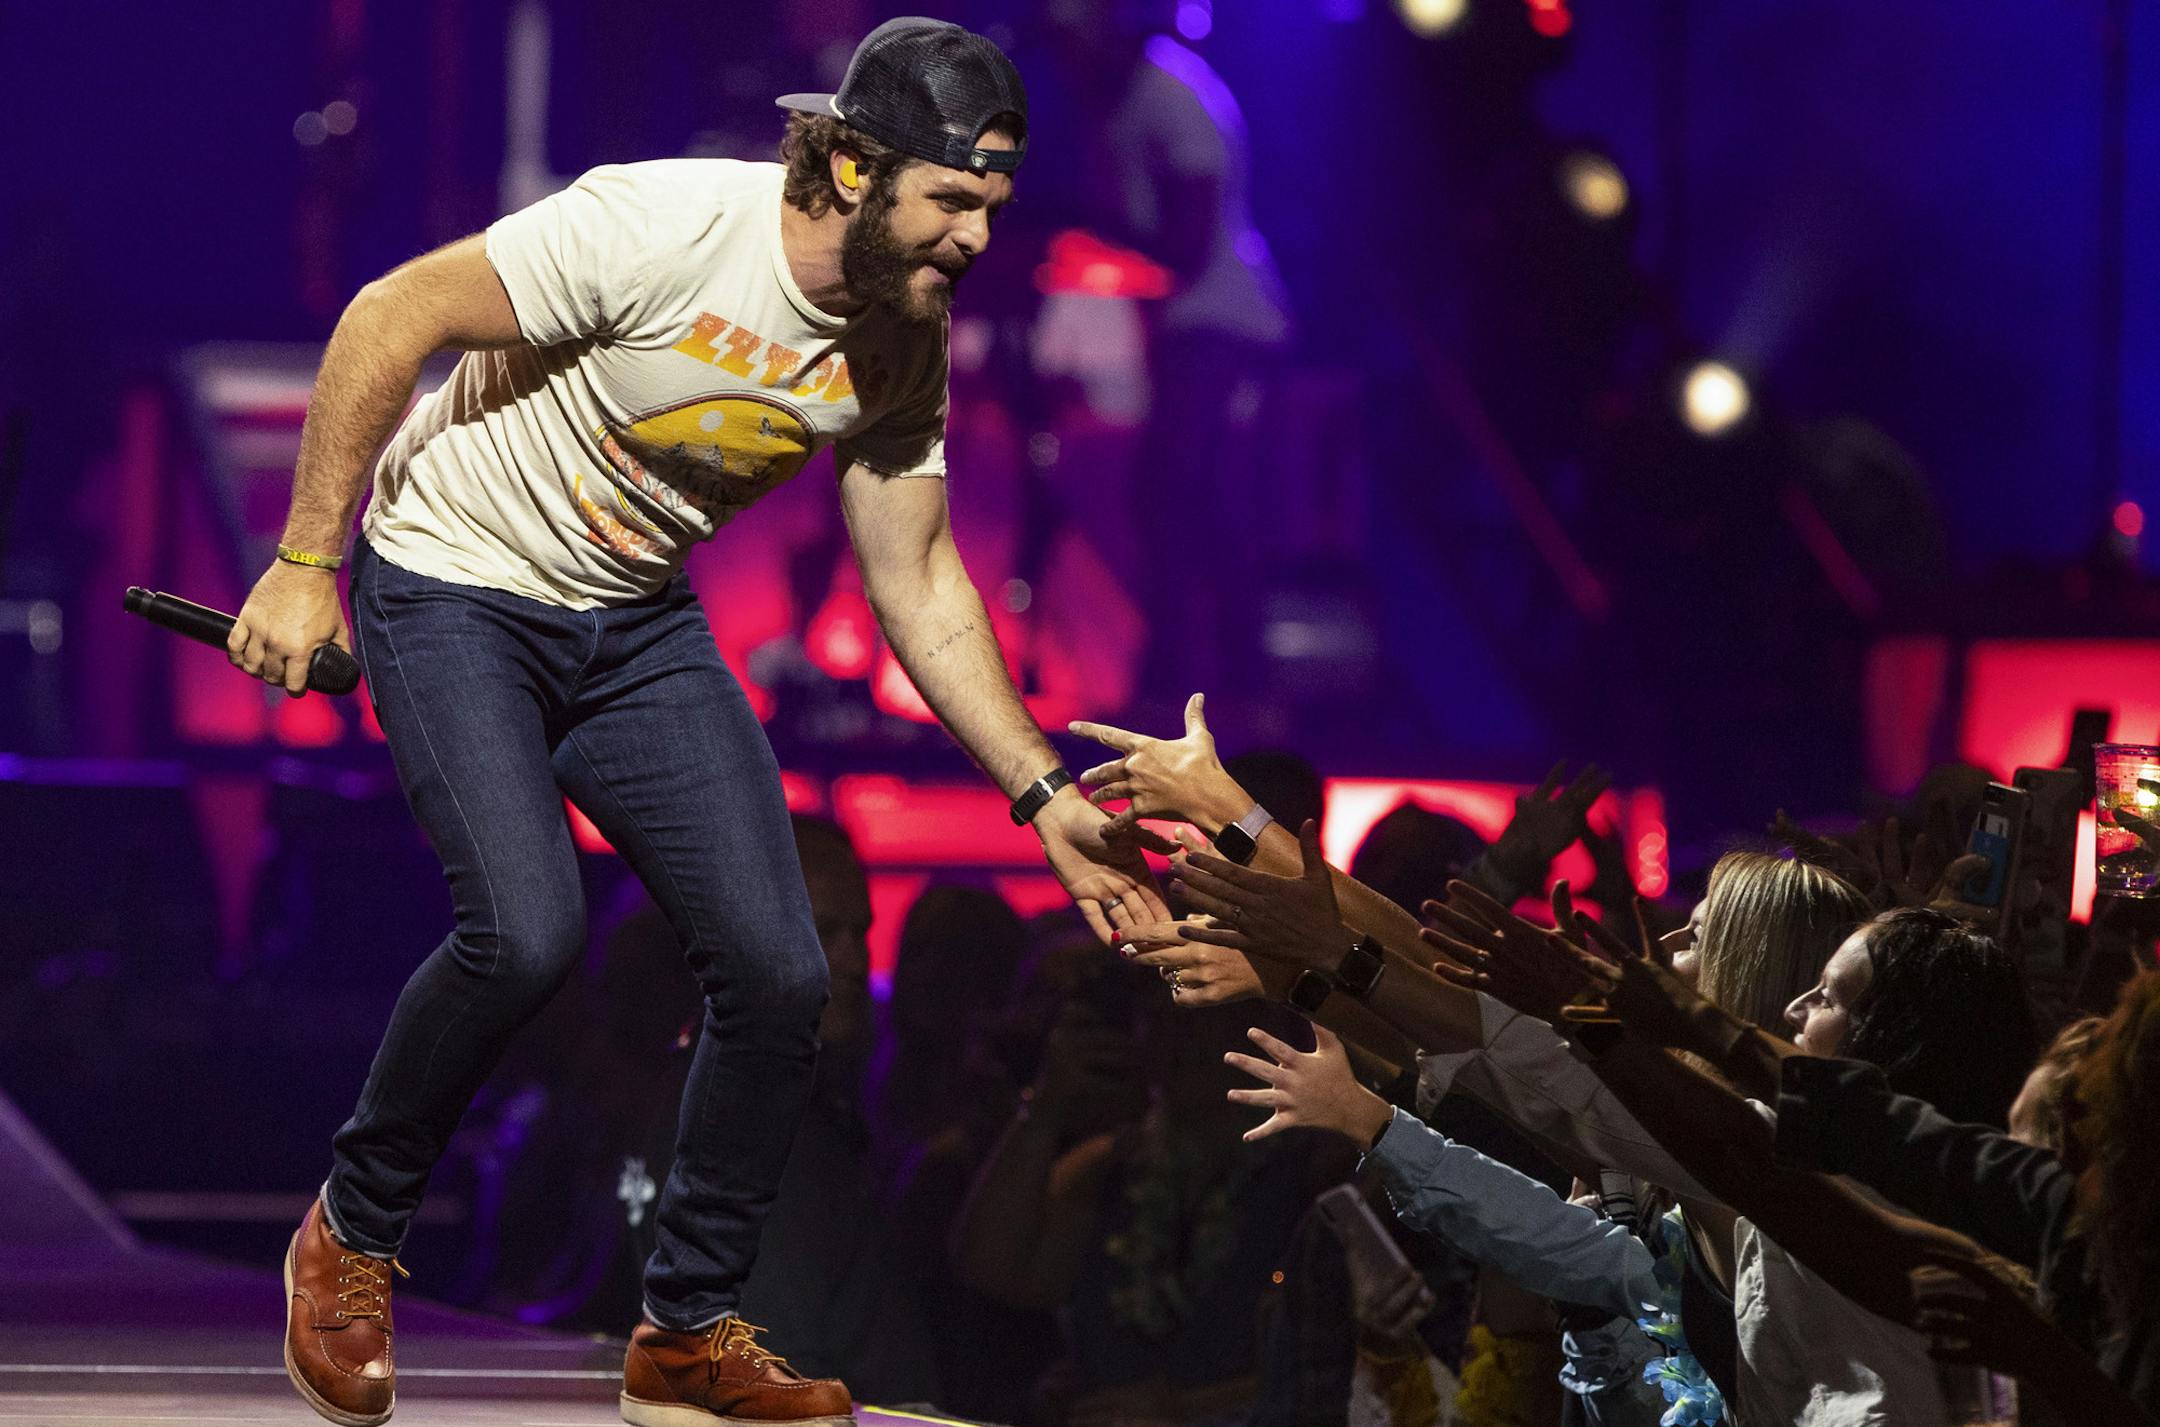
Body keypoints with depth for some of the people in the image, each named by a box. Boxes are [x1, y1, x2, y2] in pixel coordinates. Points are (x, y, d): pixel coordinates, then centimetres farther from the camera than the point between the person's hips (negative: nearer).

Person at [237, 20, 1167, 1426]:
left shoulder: (903, 346, -7)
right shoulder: (665, 226, -27)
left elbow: (920, 587, 3)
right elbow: (391, 318, -21)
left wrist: (1047, 796, -4)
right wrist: (304, 565, -19)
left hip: (639, 625, 6)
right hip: (455, 589, -6)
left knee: (778, 972, -6)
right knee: (526, 932, -26)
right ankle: (352, 1238, -1)